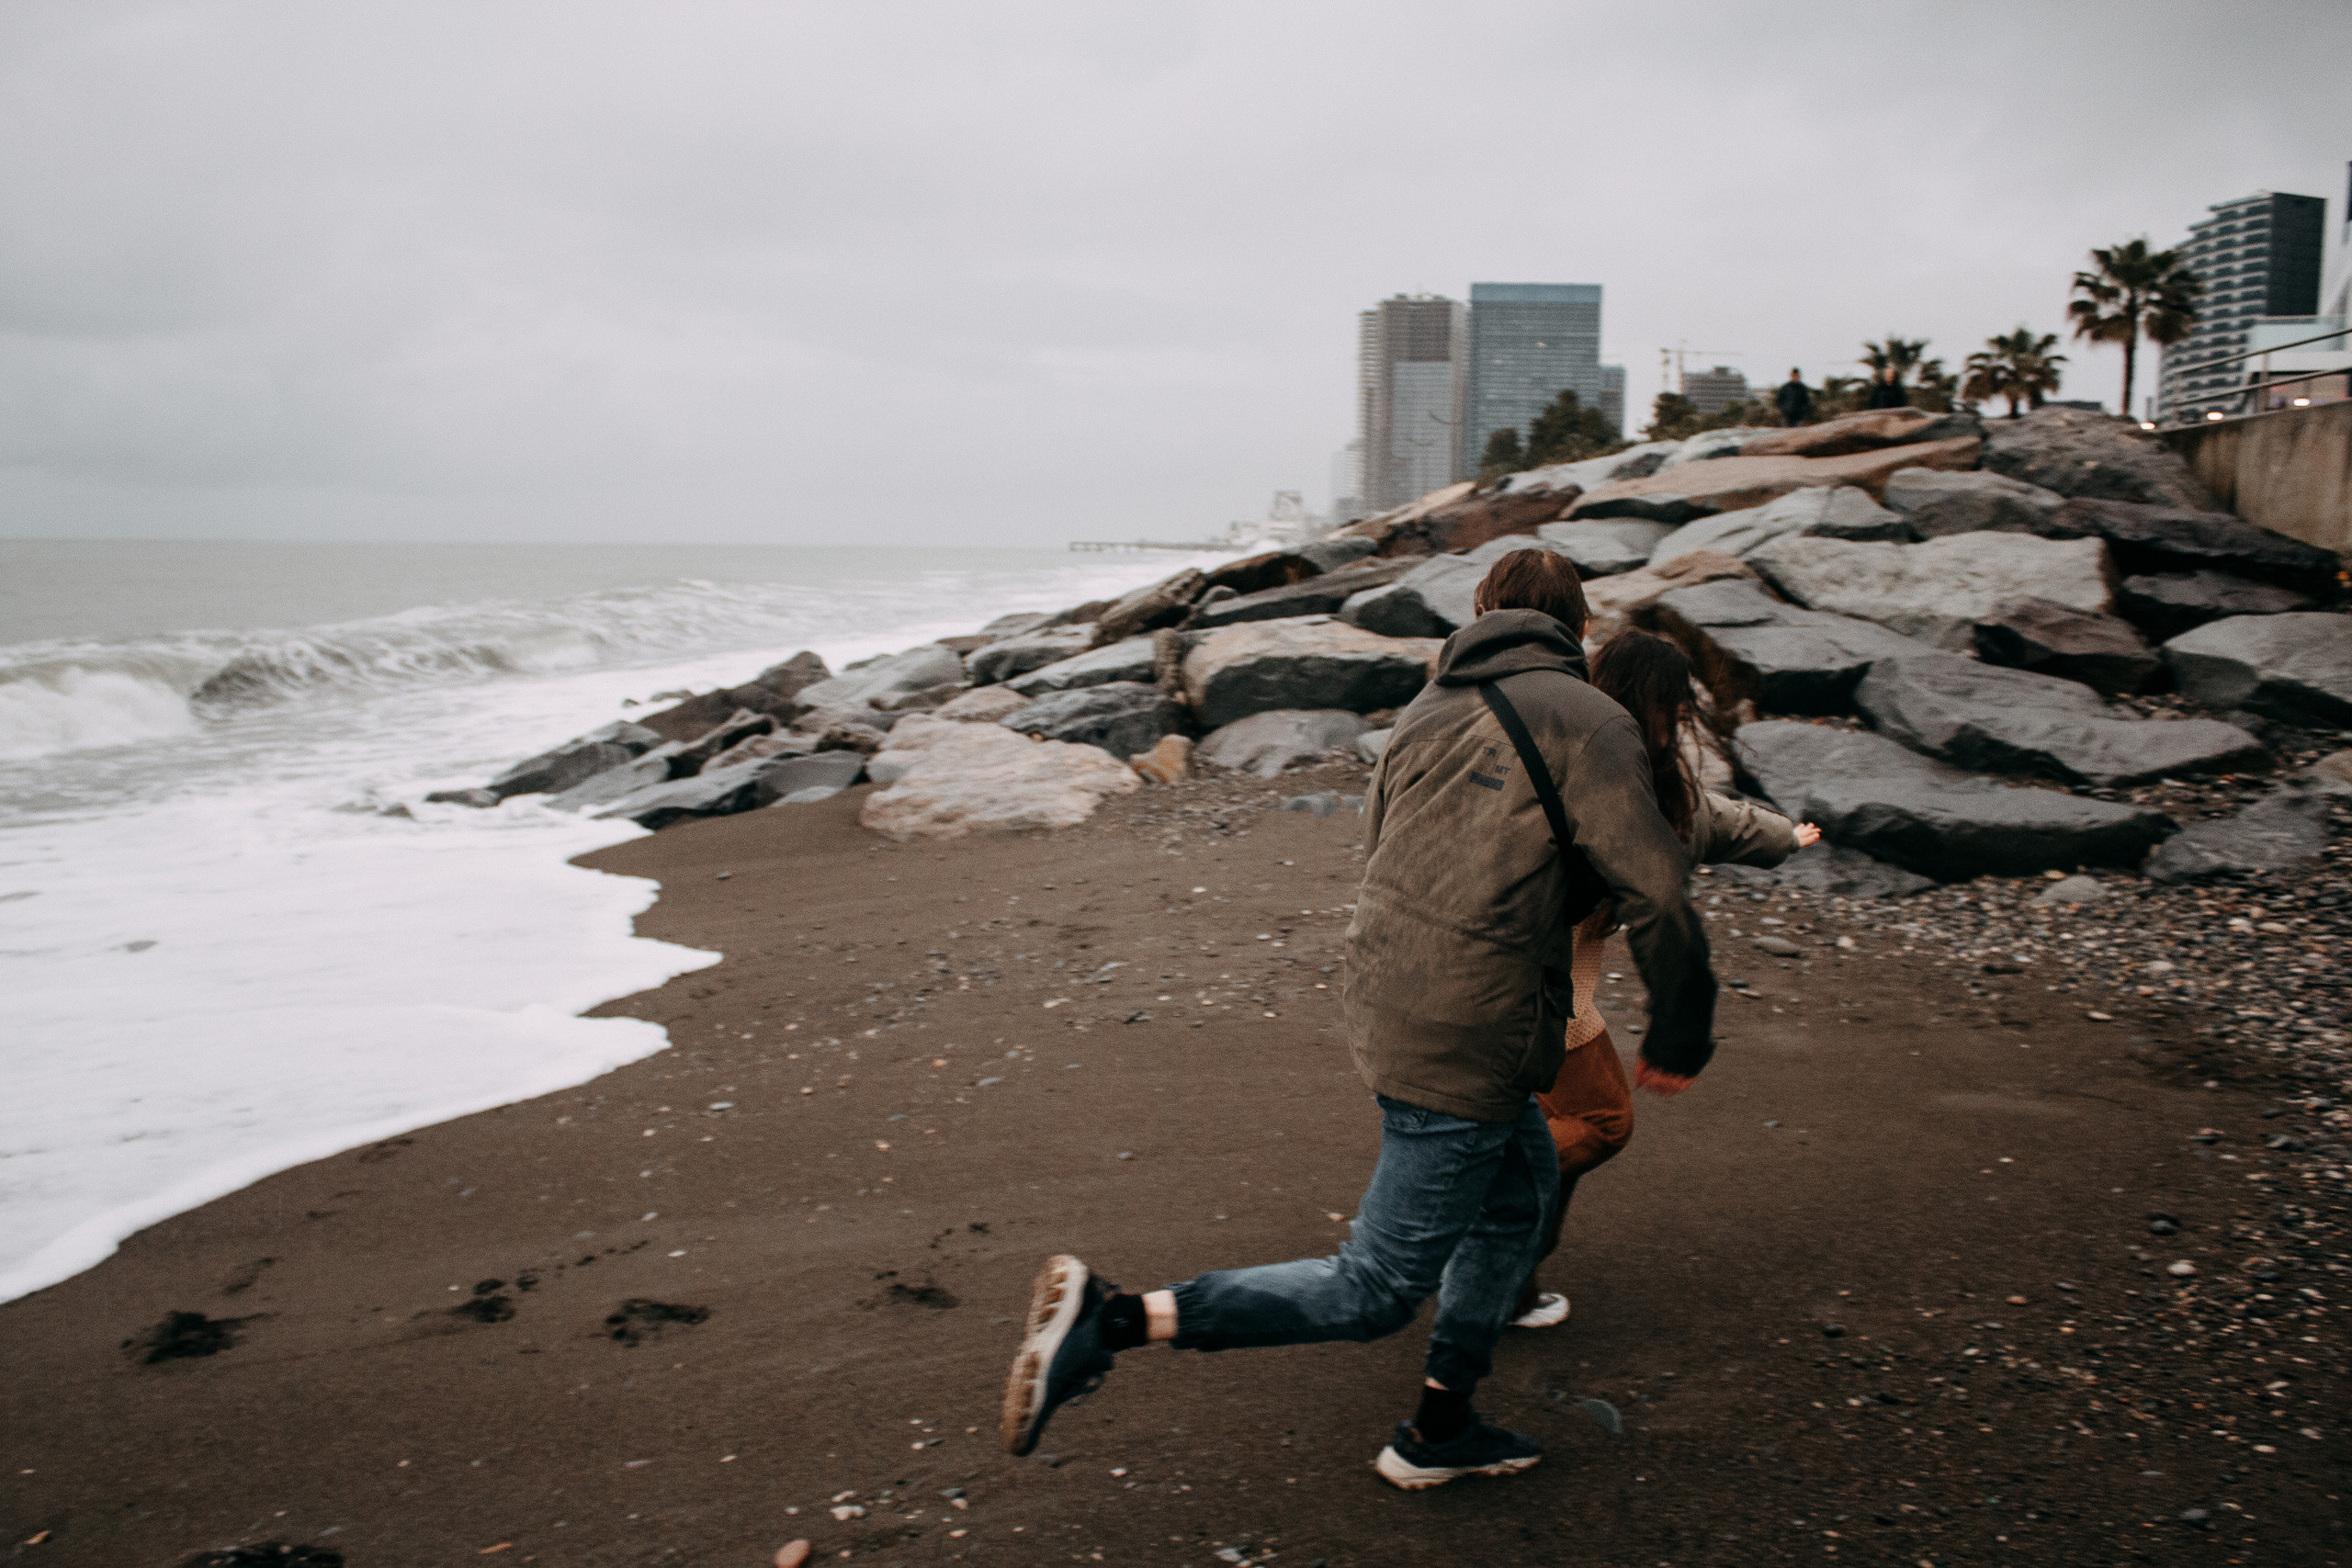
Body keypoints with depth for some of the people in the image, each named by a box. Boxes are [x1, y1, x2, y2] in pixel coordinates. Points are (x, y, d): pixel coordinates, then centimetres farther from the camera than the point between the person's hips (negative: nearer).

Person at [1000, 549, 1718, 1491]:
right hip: (1466, 1048, -9)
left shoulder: (1423, 713, 11)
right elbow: (1657, 896, -14)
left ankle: (1437, 1431, 33)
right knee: (1374, 1292, 2)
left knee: (1526, 1183, 27)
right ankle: (1112, 1320, -7)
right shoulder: (1584, 721, -11)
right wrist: (1681, 1037, -1)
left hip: (1382, 1005, 9)